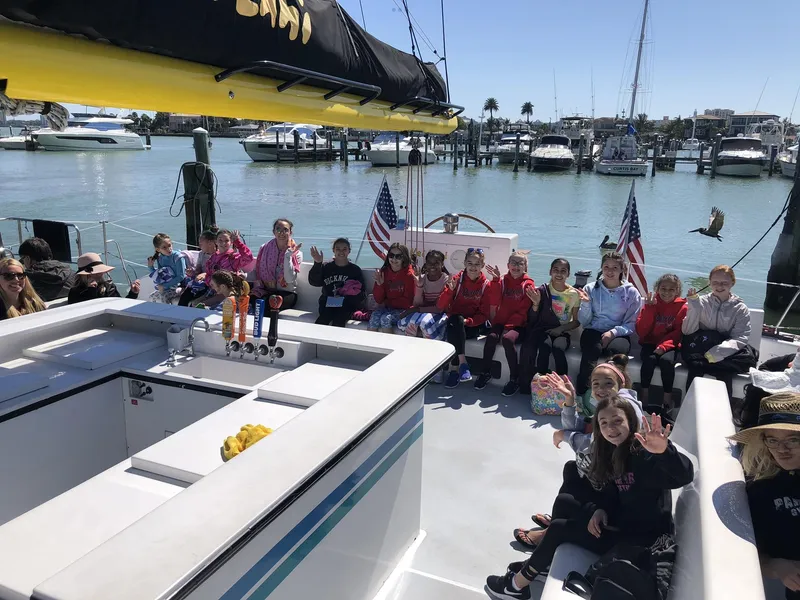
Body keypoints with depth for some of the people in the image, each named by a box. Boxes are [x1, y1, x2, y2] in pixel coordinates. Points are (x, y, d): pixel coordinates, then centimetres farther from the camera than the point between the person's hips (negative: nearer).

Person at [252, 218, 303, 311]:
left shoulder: (296, 254, -2)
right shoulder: (264, 248, 7)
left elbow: (289, 279, -16)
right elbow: (257, 271, 10)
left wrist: (288, 254, -17)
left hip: (286, 293, -2)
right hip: (265, 291, 3)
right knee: (250, 300, -30)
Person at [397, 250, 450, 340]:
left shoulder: (446, 280, -9)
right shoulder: (422, 279, 2)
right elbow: (417, 304, -6)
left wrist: (418, 309, -17)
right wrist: (419, 285, -19)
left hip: (439, 314, -3)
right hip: (422, 312, 4)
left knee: (426, 321, -37)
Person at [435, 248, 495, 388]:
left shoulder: (486, 285, -1)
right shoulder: (457, 279, 0)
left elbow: (484, 315, -1)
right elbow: (440, 306, -6)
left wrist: (468, 321, -19)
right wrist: (450, 290, -23)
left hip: (474, 325, -1)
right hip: (455, 321, 1)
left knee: (453, 331, -32)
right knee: (456, 320, -34)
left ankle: (454, 369, -23)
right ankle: (462, 363, -35)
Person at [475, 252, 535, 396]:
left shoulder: (528, 285, 0)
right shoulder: (503, 281, 10)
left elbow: (523, 310, -7)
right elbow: (496, 302, -6)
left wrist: (509, 325, -16)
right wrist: (496, 280, -14)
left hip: (518, 323, -3)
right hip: (501, 320, 3)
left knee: (508, 338, -31)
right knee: (491, 336, -26)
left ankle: (514, 379, -20)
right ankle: (486, 372, -9)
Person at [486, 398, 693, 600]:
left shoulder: (644, 453, -25)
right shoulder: (612, 451, 2)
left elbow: (684, 476, -42)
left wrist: (664, 450, -62)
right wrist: (601, 509, -10)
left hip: (643, 538, -8)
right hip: (621, 521, 8)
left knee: (559, 529, -5)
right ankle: (541, 562, 24)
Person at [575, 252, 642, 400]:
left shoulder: (631, 292, 5)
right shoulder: (591, 289, 7)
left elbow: (631, 324, 2)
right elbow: (584, 322, 7)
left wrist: (613, 332, -15)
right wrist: (586, 304, -10)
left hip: (619, 334, 0)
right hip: (593, 332, 0)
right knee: (592, 349, -36)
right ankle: (581, 396, -33)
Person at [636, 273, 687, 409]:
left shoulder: (682, 307, 1)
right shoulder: (651, 303, 3)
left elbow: (678, 332, -5)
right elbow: (641, 331, -5)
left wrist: (664, 346, -22)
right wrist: (649, 308, -13)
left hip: (669, 345, 0)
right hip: (650, 343, 1)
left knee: (667, 360, -31)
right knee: (649, 359, -31)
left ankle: (667, 398, -16)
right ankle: (644, 397, -19)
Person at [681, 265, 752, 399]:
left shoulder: (741, 309, 4)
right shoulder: (701, 302, 5)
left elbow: (740, 339, -8)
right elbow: (687, 331, -3)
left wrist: (717, 352, -24)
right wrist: (693, 307, -15)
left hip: (725, 355, 0)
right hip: (700, 351, 0)